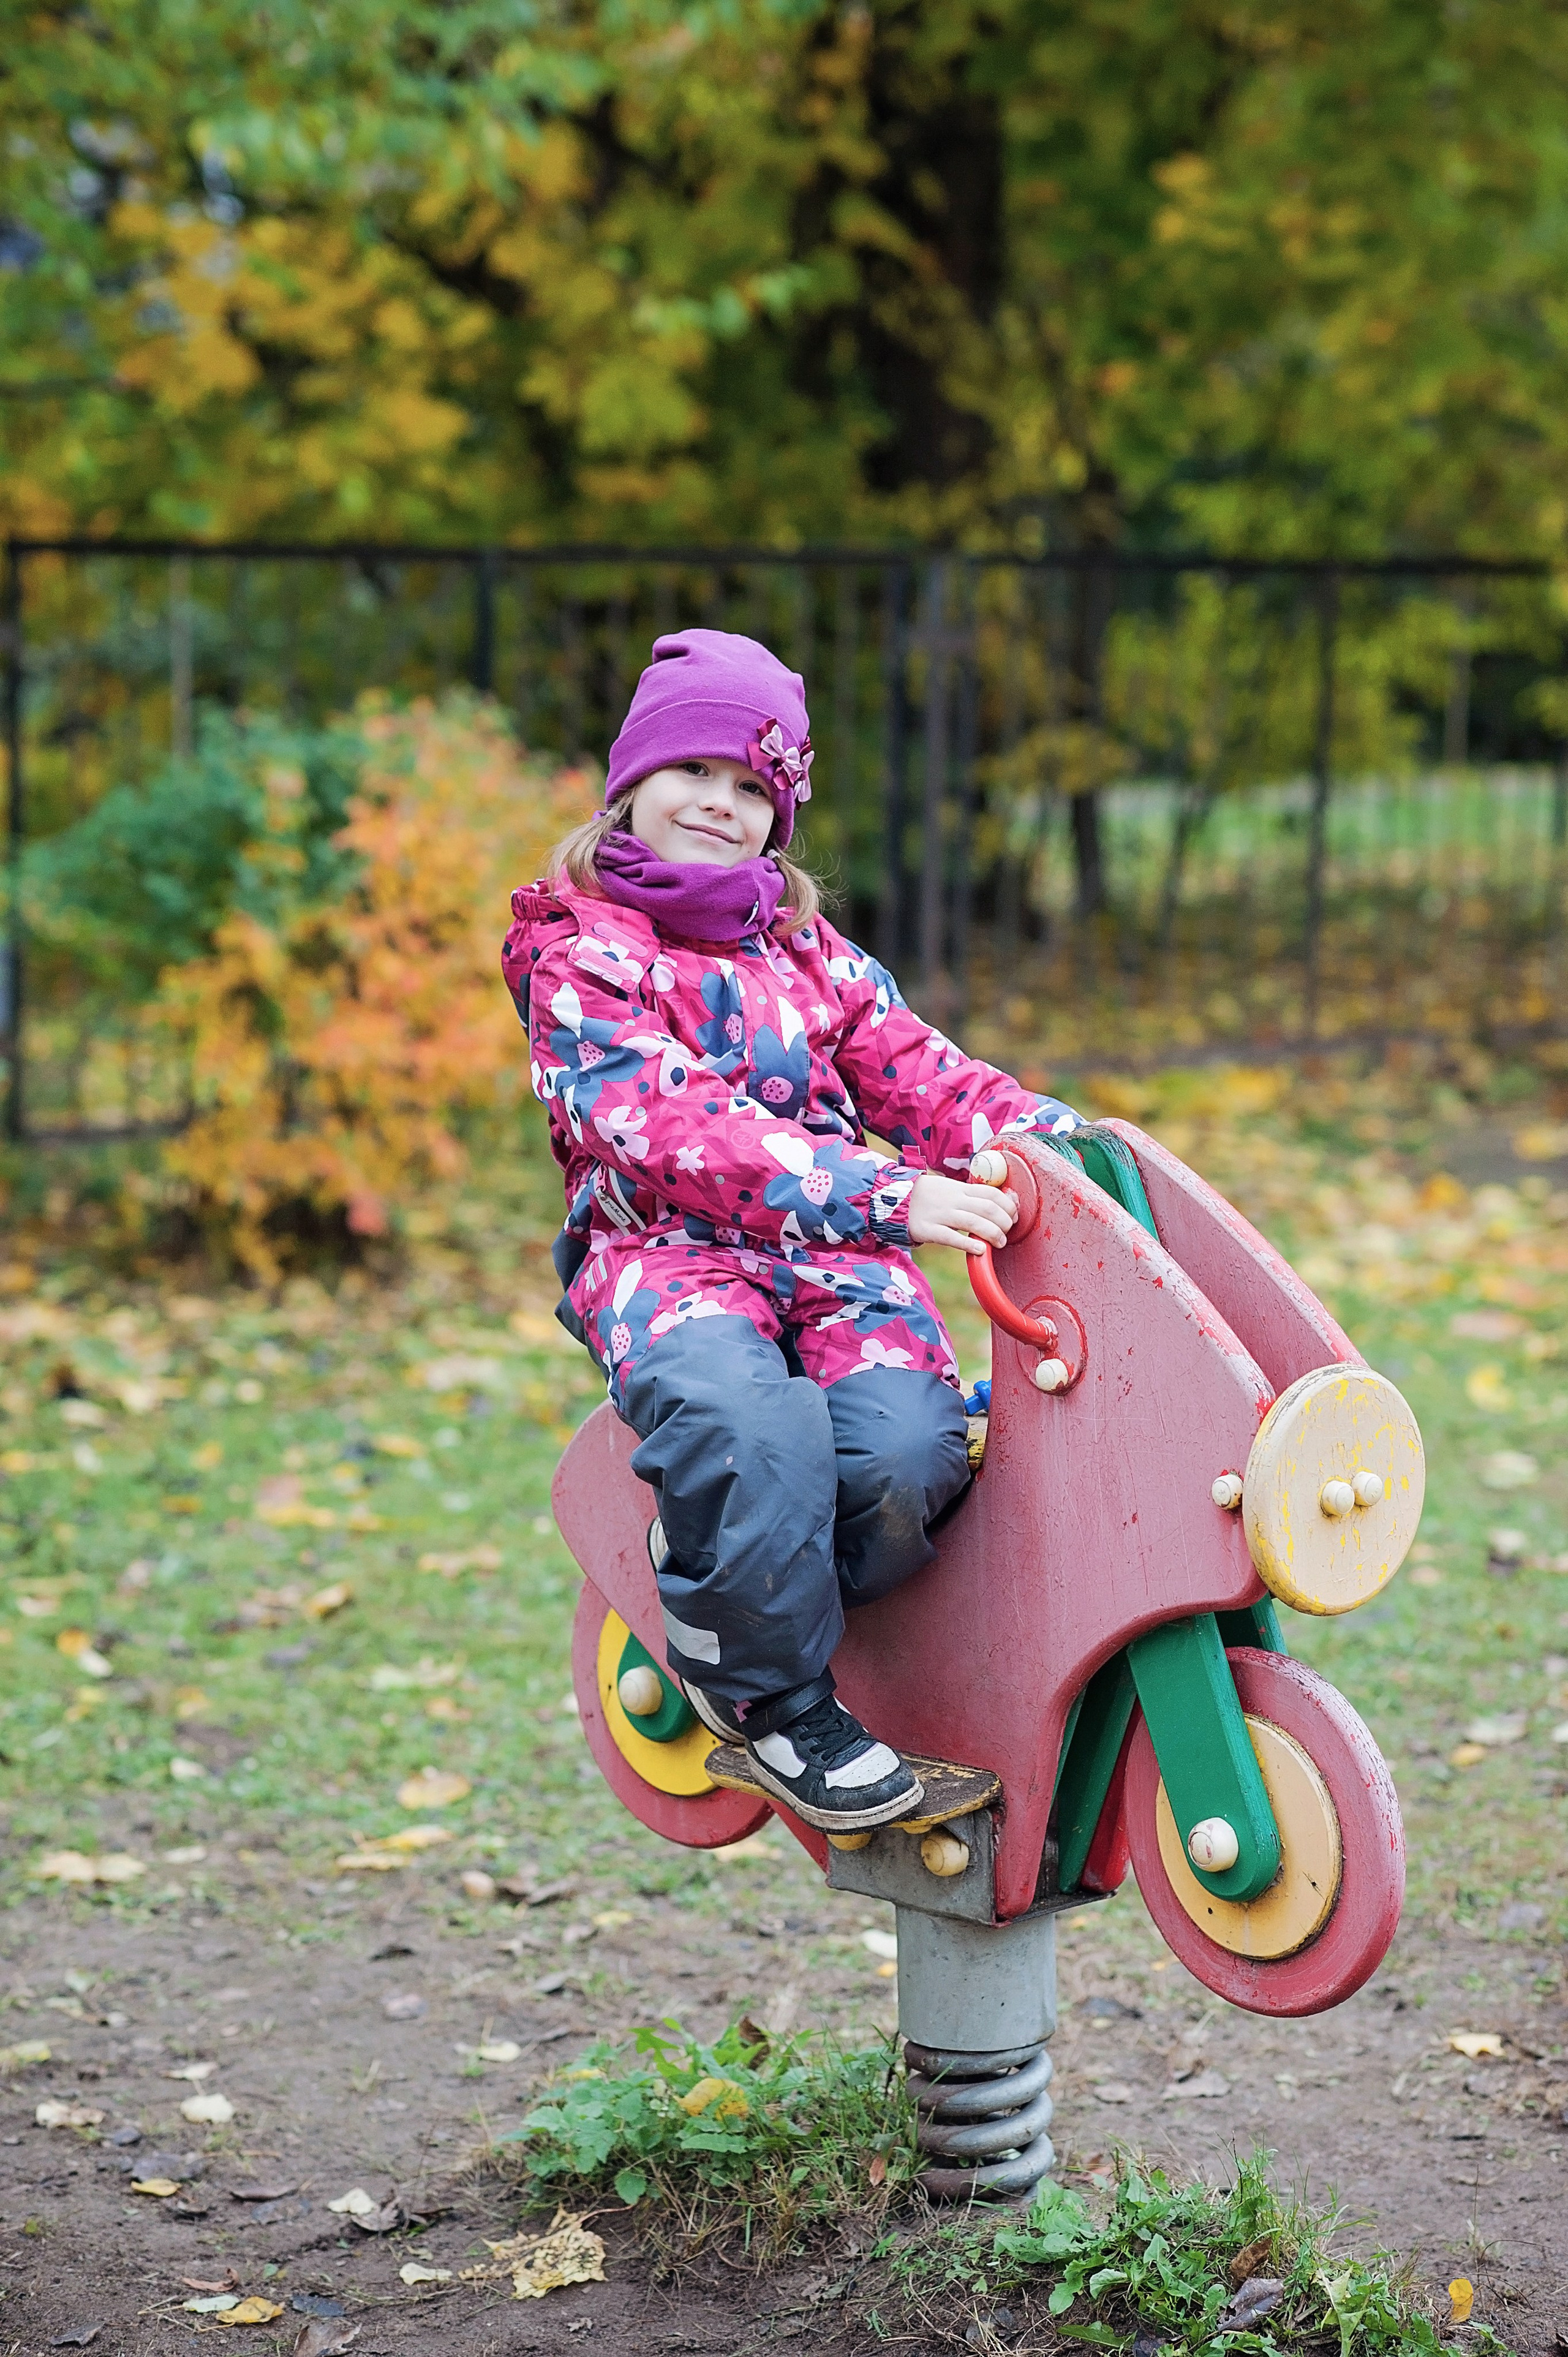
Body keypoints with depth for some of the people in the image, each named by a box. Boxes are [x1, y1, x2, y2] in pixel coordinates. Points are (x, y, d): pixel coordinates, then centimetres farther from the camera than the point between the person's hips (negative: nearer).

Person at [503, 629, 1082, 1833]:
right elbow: (668, 1132, -14)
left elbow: (918, 1074, 15)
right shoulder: (578, 951, 2)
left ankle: (735, 1613, 1)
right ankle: (780, 1700, -15)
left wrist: (1050, 1138, -7)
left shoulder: (810, 954, 24)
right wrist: (890, 1193, -25)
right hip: (663, 1253, -5)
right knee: (753, 1424, -38)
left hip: (838, 1261, 5)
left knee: (906, 1447, -28)